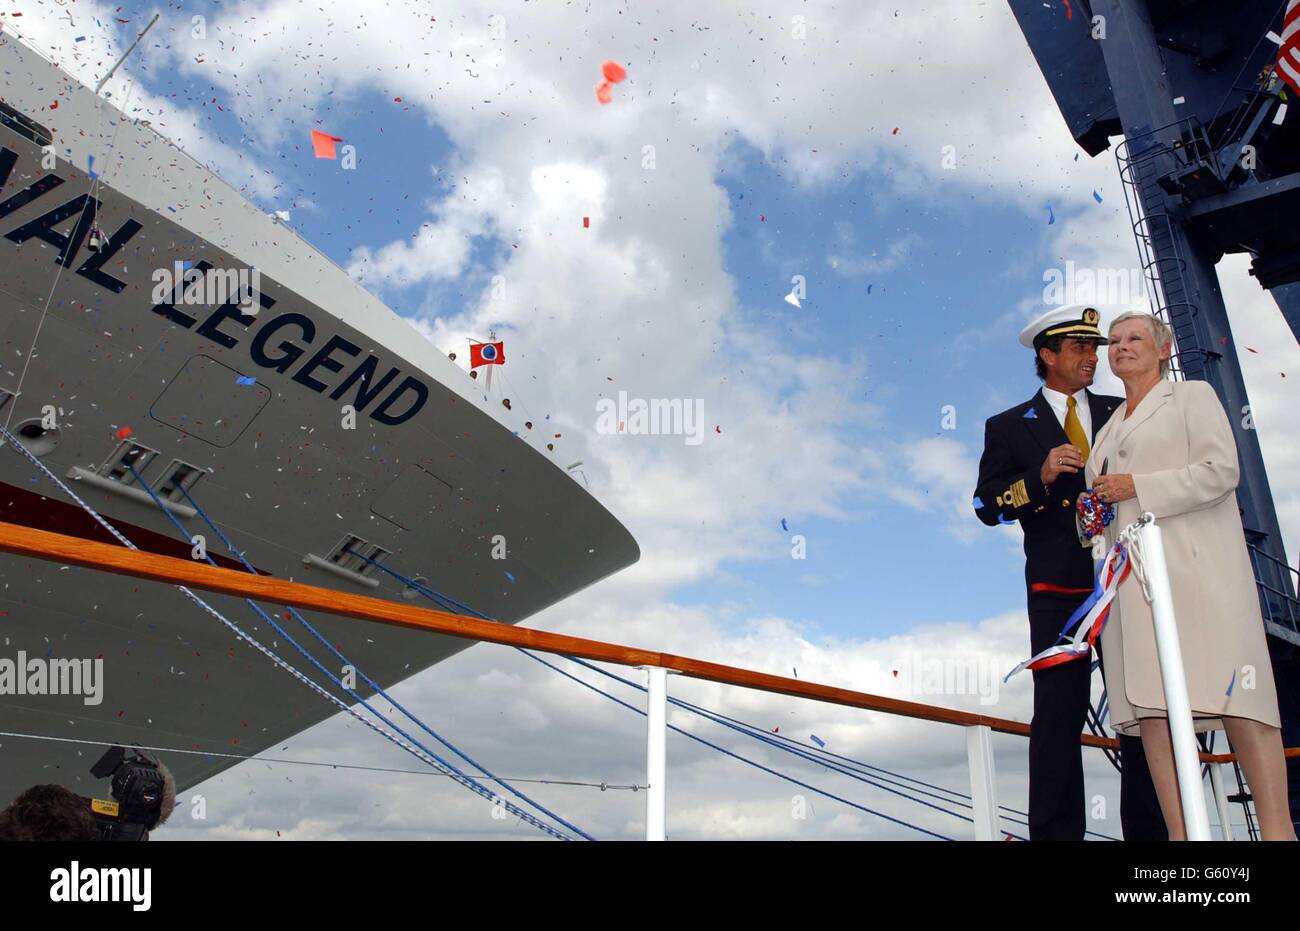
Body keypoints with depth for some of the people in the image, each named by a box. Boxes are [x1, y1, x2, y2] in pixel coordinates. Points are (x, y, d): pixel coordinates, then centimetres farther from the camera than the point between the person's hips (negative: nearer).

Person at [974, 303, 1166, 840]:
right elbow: (988, 506, 0)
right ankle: (1056, 832, 3)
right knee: (1058, 714, -2)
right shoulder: (1008, 427, 9)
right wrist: (1040, 479, -15)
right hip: (1059, 591, -2)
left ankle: (1150, 829, 14)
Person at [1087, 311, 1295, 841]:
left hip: (1194, 564, -5)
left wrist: (1137, 486, -8)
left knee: (1231, 694, -12)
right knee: (1149, 704, -4)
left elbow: (1220, 472, -4)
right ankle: (1179, 831, -4)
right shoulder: (1109, 428, 27)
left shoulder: (1193, 397, 10)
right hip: (1130, 574, 5)